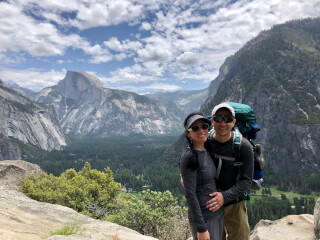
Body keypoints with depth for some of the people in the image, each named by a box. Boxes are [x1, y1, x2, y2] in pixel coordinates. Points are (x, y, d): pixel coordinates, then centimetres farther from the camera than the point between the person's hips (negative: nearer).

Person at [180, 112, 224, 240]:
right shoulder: (189, 157, -20)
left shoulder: (206, 151, 4)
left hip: (218, 213, 8)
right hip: (204, 218, -7)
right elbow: (189, 194, -21)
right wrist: (201, 228, -19)